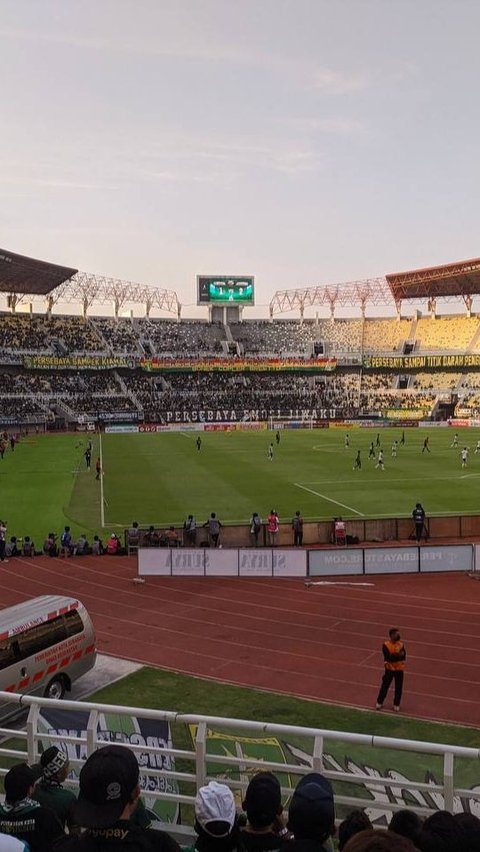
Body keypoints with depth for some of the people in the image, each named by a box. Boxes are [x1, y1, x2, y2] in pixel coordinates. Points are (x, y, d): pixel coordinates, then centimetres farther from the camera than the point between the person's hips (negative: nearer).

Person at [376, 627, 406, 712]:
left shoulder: (401, 644, -2)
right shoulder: (386, 645, -13)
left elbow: (403, 657, -13)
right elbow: (388, 657, -22)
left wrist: (394, 657, -27)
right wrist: (398, 655, -28)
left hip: (399, 669, 3)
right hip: (390, 669, -3)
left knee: (398, 687, 7)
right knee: (385, 686, 5)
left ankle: (396, 704, 22)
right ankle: (379, 702, 20)